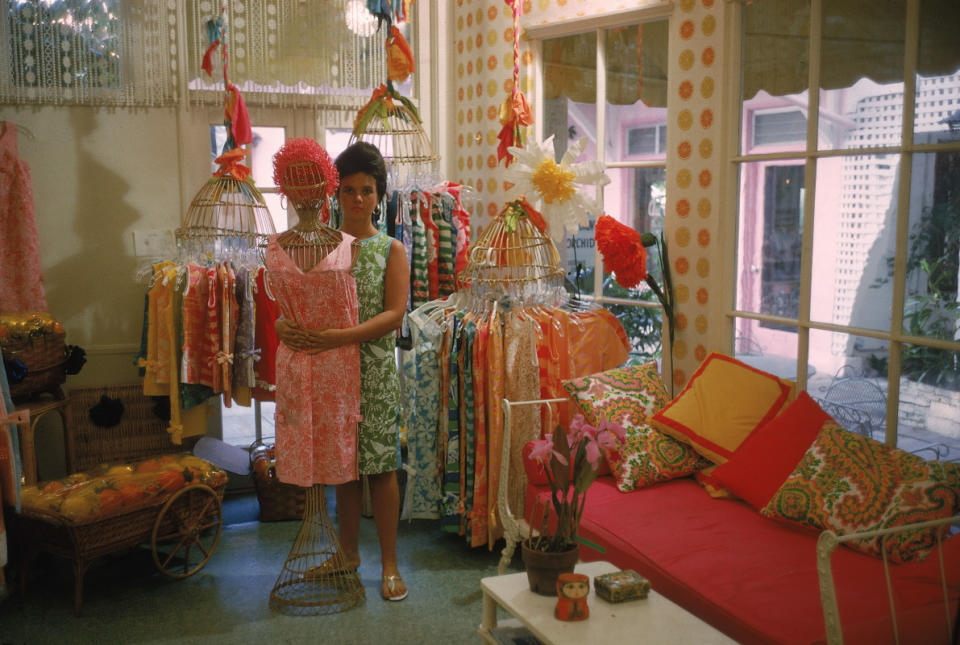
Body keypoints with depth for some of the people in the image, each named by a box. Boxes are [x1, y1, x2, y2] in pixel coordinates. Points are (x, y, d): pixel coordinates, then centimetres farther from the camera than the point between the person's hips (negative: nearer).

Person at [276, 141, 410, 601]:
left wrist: (340, 337, -24)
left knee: (380, 465, 1)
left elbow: (394, 314, -12)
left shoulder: (391, 249, -1)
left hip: (375, 368, -3)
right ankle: (349, 551, 28)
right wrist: (284, 325, -15)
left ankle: (389, 563, 13)